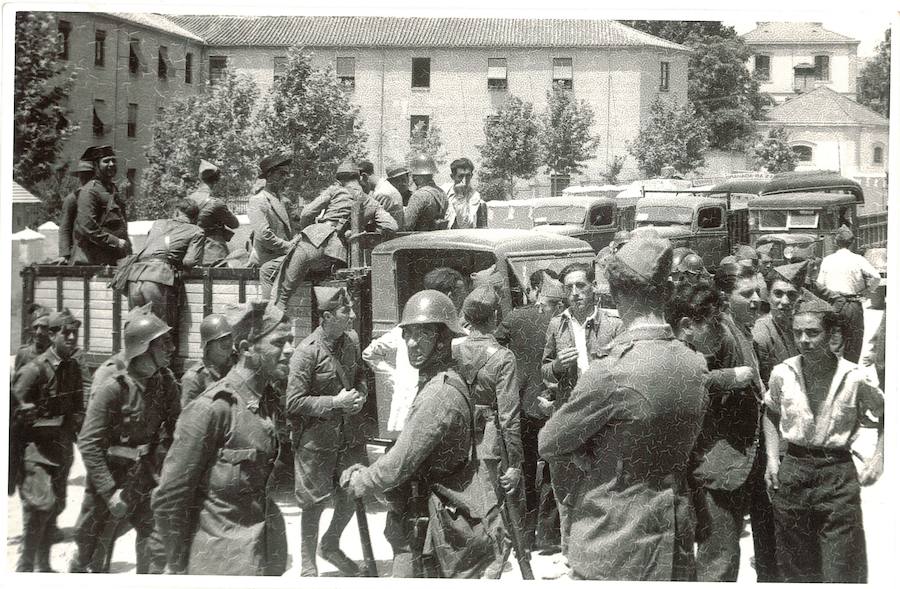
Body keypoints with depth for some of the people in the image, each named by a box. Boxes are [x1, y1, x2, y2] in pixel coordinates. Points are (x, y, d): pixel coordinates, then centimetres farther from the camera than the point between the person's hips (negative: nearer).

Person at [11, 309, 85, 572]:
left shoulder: (73, 368, 8)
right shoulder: (34, 370, -15)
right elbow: (16, 410, -16)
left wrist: (75, 421, 1)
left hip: (62, 450, 7)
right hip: (37, 449, -7)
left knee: (55, 508, 14)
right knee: (41, 505, -16)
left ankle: (43, 566, 27)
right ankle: (25, 566, -4)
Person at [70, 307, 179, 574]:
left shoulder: (165, 381, -5)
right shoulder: (113, 386, -23)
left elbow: (175, 427, 6)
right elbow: (89, 443, -21)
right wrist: (110, 491, -23)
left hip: (145, 480, 5)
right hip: (111, 477, -5)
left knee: (156, 548, -1)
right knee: (93, 553, 10)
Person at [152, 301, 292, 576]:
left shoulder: (270, 402, 7)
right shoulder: (211, 409, -16)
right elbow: (169, 499, -14)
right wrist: (179, 568, -8)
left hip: (265, 563, 7)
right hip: (222, 564, -7)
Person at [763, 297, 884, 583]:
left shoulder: (854, 378, -9)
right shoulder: (782, 374, -2)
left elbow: (886, 416, 7)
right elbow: (771, 415, 17)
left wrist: (878, 457, -5)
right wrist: (772, 458, 6)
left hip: (838, 473, -2)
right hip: (793, 471, 3)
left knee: (843, 573, -3)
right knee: (797, 570, 12)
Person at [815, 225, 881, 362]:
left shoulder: (827, 260, 2)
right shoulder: (857, 260, -5)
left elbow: (820, 284, 3)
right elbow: (876, 277, -14)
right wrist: (867, 291, 0)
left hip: (833, 304, 2)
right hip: (853, 304, -2)